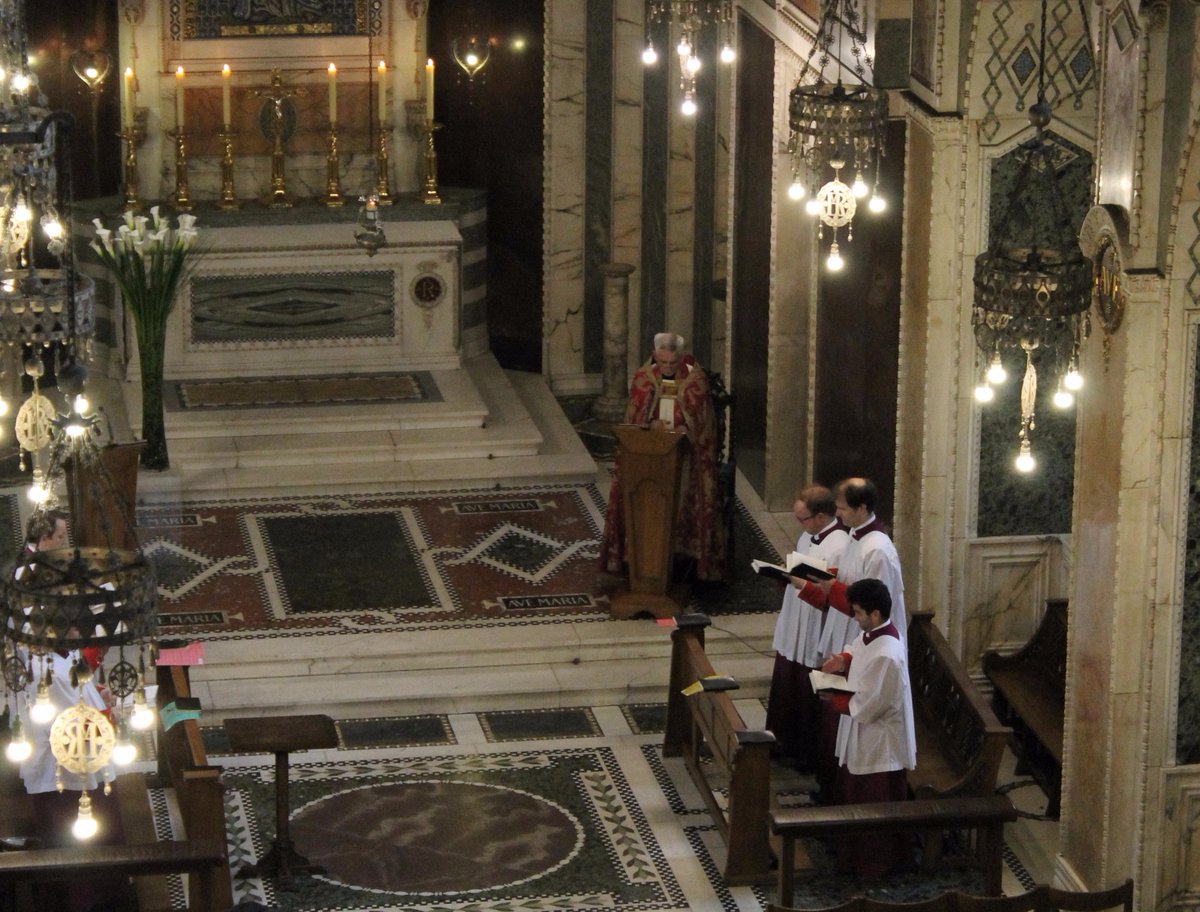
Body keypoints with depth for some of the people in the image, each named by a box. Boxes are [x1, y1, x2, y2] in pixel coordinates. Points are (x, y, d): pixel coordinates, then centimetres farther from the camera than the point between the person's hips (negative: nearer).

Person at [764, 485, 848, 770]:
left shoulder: (839, 548, -23)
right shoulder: (808, 536, 5)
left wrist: (803, 585, -26)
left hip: (814, 639, -9)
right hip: (793, 631, 9)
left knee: (808, 699, 5)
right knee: (786, 690, 20)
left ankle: (810, 756, 20)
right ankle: (785, 743, 36)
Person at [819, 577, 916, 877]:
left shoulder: (886, 656, -33)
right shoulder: (871, 633, -4)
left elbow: (866, 706, -28)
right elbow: (861, 660, 17)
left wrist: (834, 698, -14)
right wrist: (844, 661, -4)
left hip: (879, 742, -10)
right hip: (862, 737, 10)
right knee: (855, 796, 24)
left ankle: (880, 863, 25)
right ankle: (856, 854, 41)